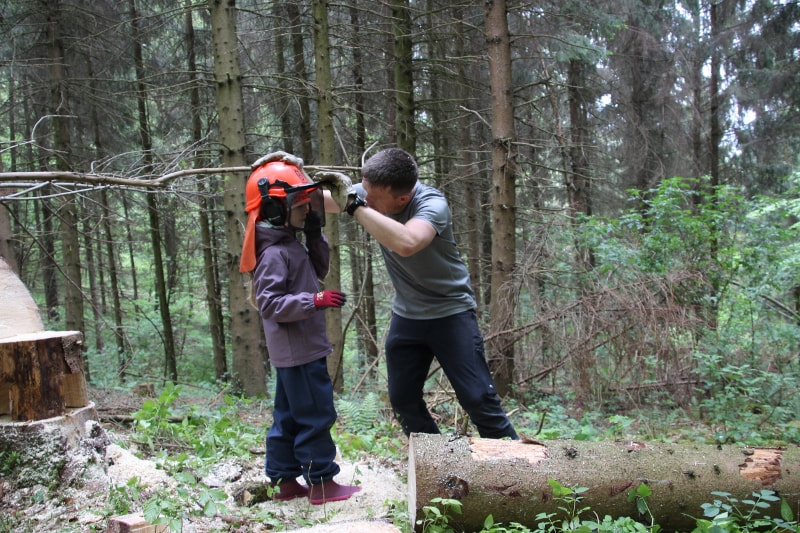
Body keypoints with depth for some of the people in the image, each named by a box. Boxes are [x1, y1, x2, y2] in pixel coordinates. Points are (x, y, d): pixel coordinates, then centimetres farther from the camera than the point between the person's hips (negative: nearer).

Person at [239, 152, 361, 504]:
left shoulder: (291, 245, 11)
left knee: (289, 416, 15)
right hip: (298, 349, -10)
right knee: (316, 415, -2)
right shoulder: (274, 253, -19)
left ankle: (284, 481, 25)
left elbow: (318, 270, 23)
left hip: (294, 352, 10)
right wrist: (315, 301, -30)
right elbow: (269, 303, -25)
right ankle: (321, 484, 7)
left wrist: (316, 236, 9)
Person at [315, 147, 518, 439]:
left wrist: (354, 204, -45)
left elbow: (406, 243, -49)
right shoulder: (368, 191, -10)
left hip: (450, 313, -6)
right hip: (406, 314, 6)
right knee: (403, 401, 10)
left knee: (478, 399, -8)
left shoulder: (432, 204, -29)